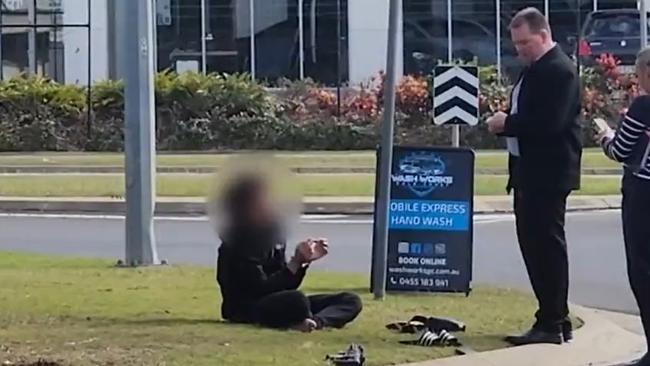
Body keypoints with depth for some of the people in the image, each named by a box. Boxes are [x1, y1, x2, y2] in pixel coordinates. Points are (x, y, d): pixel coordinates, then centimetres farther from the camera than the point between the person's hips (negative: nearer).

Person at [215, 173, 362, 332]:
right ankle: (309, 322, -16)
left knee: (351, 301, -5)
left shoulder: (272, 233, 10)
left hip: (273, 304, 9)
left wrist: (304, 261, -3)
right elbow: (261, 289, -22)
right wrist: (296, 262, -21)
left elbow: (287, 286, 12)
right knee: (296, 299, -44)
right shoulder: (240, 242, -14)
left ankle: (316, 321, -32)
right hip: (245, 309, -9)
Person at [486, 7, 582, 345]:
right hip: (529, 171, 10)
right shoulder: (534, 69, 17)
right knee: (532, 242, 12)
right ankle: (553, 320, 19)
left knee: (547, 244, -7)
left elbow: (549, 122, -25)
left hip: (548, 174, -10)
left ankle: (553, 324, -3)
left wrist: (507, 123, -16)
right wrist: (504, 123, 0)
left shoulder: (558, 70, -15)